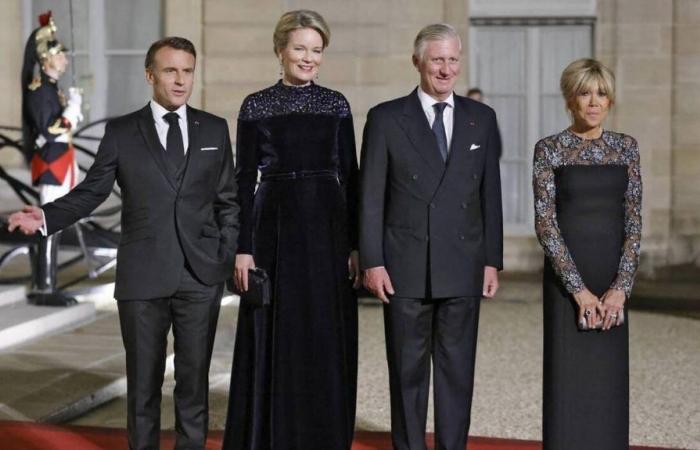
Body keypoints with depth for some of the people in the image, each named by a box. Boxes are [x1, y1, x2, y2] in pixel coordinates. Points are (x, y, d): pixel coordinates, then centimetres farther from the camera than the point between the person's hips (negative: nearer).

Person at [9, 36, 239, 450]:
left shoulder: (215, 129, 6)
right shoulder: (121, 132, 3)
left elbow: (228, 200, 8)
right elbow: (92, 191, 1)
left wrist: (230, 258, 0)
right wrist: (46, 217, -14)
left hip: (201, 276, 1)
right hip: (143, 276, -1)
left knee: (195, 377, 7)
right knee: (143, 380, 7)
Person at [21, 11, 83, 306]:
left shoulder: (50, 88, 16)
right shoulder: (39, 90, -15)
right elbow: (49, 132, -22)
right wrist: (72, 108, -17)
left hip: (56, 167, 10)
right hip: (51, 167, -10)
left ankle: (40, 287, 16)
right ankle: (46, 290, -8)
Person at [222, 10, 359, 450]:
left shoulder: (336, 104, 7)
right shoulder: (256, 106, 0)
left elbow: (350, 176, 6)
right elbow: (244, 179, -1)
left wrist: (357, 244, 0)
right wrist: (243, 247, -7)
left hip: (329, 226, 2)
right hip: (275, 225, -2)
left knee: (328, 342, 5)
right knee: (275, 340, 2)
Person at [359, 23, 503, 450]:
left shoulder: (482, 118, 7)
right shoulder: (386, 118, 0)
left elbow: (490, 194, 8)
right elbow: (371, 198, -1)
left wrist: (493, 260, 4)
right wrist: (372, 262, -6)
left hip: (462, 267, 2)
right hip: (406, 267, -2)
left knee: (457, 368, 6)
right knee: (408, 370, 6)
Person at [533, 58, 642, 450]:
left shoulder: (626, 147, 6)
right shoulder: (549, 150, -4)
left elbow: (634, 221, 3)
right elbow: (545, 223, -10)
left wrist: (620, 287, -9)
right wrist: (579, 289, -16)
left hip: (614, 282, 4)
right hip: (566, 278, -3)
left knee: (609, 385, 7)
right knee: (567, 384, -1)